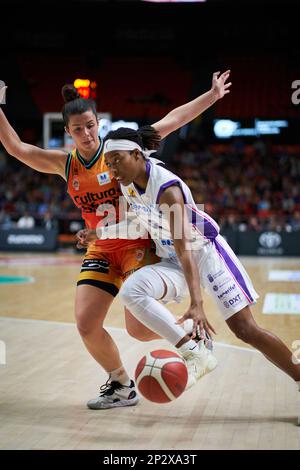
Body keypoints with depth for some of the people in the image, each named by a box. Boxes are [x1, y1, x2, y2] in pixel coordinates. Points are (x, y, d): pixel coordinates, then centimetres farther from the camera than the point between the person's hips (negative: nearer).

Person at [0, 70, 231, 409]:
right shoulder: (64, 164, 3)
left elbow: (172, 121, -6)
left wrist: (212, 95, -6)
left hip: (137, 244, -5)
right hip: (101, 250, 5)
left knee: (139, 328, -16)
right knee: (86, 325, -4)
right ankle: (121, 386, 18)